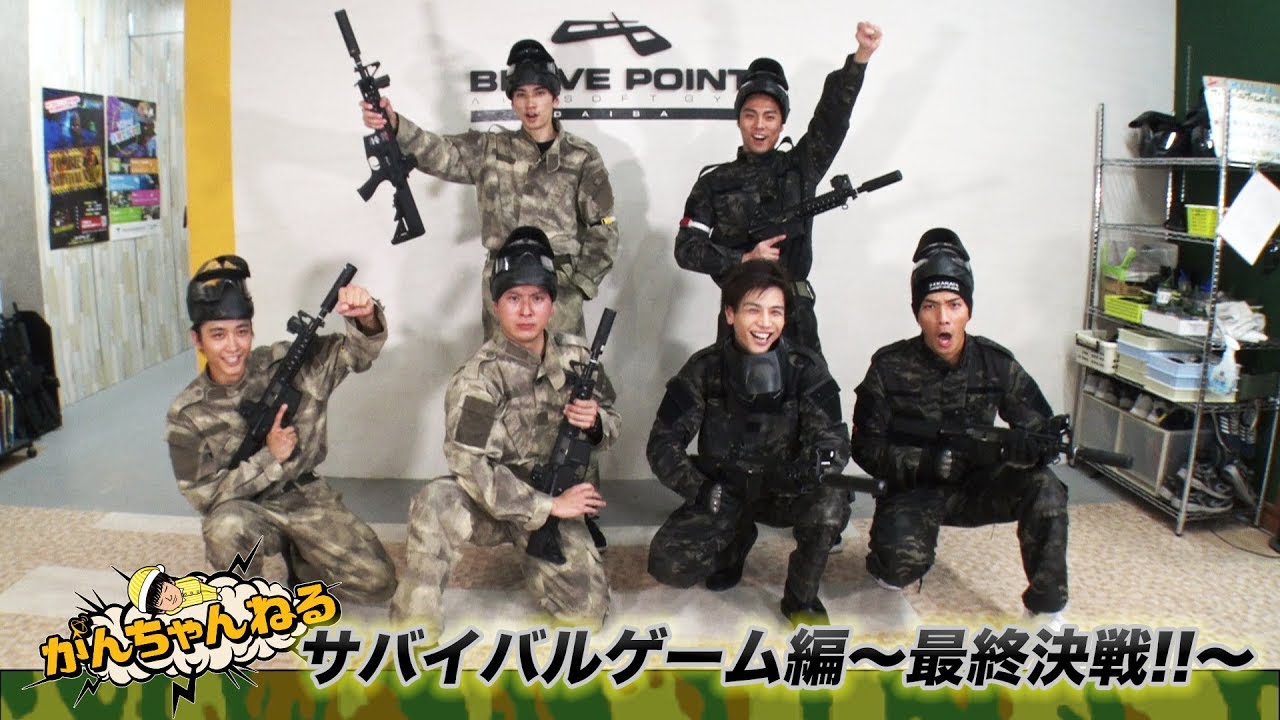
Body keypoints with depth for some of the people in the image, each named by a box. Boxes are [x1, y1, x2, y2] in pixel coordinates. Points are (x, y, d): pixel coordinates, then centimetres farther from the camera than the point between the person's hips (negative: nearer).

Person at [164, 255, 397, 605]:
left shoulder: (287, 363, -9)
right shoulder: (187, 414, -10)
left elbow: (357, 351, -12)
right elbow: (204, 495, -11)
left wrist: (366, 317, -36)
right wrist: (270, 457, -23)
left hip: (306, 497, 2)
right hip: (245, 510, -1)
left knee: (377, 583, -11)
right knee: (226, 527, -38)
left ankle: (301, 562, 19)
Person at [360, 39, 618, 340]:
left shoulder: (582, 157, 1)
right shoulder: (491, 149, 7)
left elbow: (604, 230, 1)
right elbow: (438, 153, -6)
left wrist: (581, 285, -6)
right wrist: (393, 124, -25)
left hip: (560, 284, -2)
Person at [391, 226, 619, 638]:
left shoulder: (576, 357, -2)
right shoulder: (479, 376, -17)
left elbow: (611, 422, 9)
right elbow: (471, 467, -25)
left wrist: (594, 422, -17)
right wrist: (549, 506, -25)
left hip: (554, 498, 4)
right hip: (492, 503, -4)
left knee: (586, 610, -7)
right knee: (435, 503, -36)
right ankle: (416, 623, -21)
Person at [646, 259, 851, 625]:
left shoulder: (807, 369, -13)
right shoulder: (704, 369, -12)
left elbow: (834, 441, -19)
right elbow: (663, 443, -10)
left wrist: (811, 466, -42)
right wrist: (698, 489, -26)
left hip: (784, 493, 0)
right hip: (723, 494, 1)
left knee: (830, 505, -32)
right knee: (667, 565, -19)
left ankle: (801, 597, -2)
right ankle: (735, 541, 16)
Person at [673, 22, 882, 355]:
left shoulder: (800, 169, 8)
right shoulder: (715, 182, 6)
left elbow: (834, 112, -5)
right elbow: (687, 248, -1)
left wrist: (861, 55, -18)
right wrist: (745, 259, -12)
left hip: (796, 316, 1)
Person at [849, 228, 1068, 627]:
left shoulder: (997, 365, -7)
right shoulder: (890, 367, -12)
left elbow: (1047, 432, -4)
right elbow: (866, 447, -10)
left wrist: (1029, 445, -30)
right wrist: (926, 462, -27)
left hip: (975, 486, 3)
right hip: (912, 490, -2)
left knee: (1045, 488, -25)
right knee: (905, 562, -31)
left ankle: (1046, 609, -8)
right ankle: (886, 556, 9)